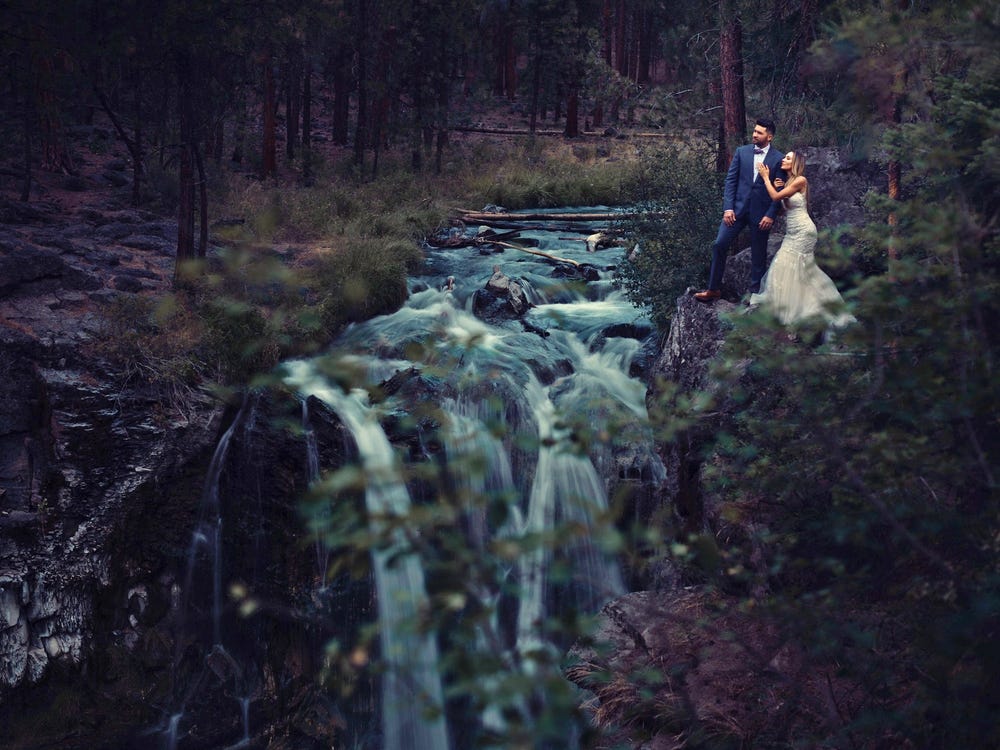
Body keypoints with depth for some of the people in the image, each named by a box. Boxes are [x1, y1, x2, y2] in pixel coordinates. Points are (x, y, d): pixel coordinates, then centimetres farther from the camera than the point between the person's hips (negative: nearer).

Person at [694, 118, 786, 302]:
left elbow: (779, 190, -3)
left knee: (758, 254, 7)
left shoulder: (778, 159, -4)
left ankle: (755, 292, 20)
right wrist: (728, 208, -6)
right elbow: (731, 180, 3)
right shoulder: (741, 152, 4)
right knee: (719, 244, -4)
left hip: (761, 214, -2)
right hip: (738, 209, 2)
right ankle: (714, 289, 5)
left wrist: (770, 215, -10)